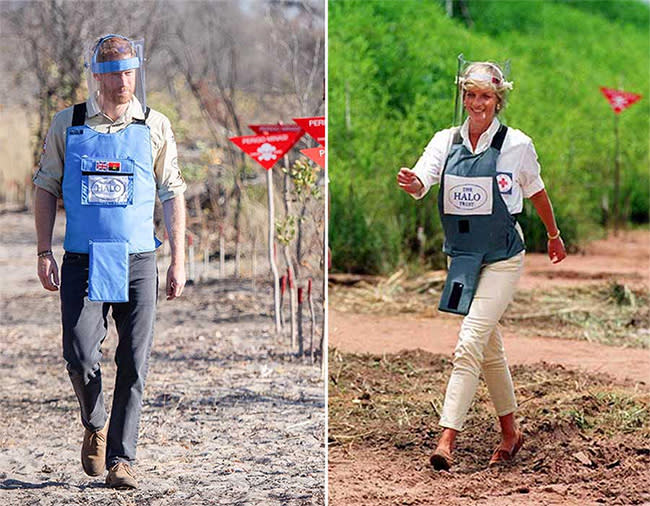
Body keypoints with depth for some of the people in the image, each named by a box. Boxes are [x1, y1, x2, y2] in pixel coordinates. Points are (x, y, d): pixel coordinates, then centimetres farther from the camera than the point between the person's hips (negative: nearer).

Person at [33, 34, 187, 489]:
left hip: (137, 263, 0)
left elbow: (173, 195, 8)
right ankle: (95, 424, 21)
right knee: (80, 356, -9)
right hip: (82, 262, 0)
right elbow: (46, 189, 10)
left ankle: (121, 457, 8)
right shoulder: (67, 125, 5)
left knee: (134, 364, -2)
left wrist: (179, 260, 2)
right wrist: (44, 253, 2)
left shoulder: (155, 127, 4)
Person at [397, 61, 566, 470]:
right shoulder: (446, 141, 1)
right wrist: (410, 183, -37)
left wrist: (554, 235, 20)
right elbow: (422, 183, -14)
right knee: (490, 349, 15)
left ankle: (447, 440, -20)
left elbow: (536, 192, 8)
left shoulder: (517, 144, -7)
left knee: (469, 344, -17)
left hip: (502, 257, -5)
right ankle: (511, 433, 30)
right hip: (463, 254, 5)